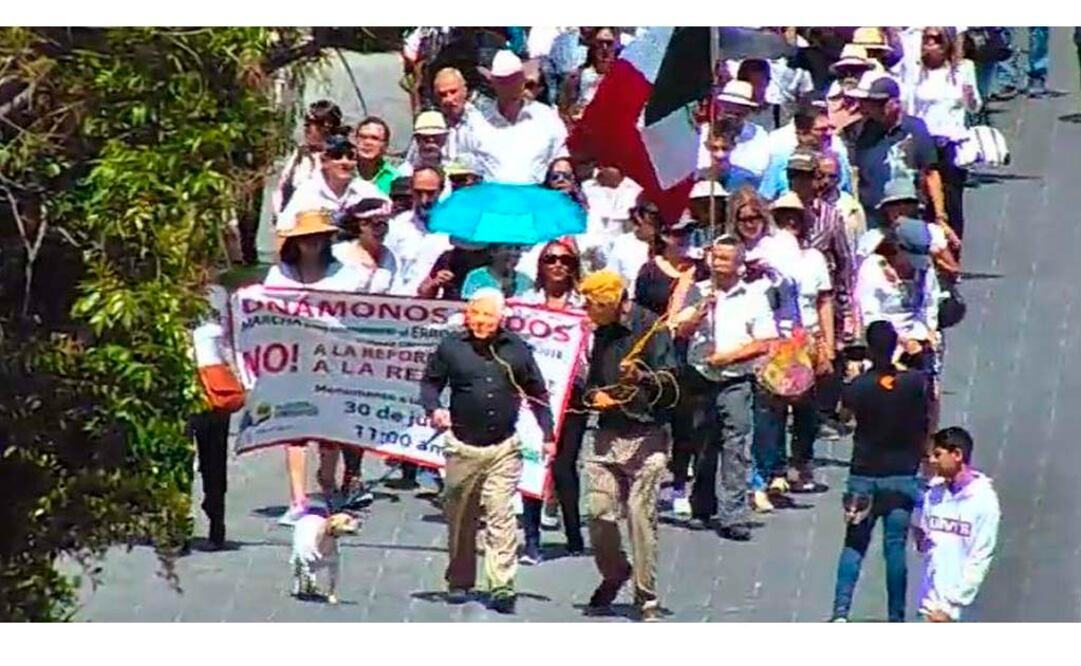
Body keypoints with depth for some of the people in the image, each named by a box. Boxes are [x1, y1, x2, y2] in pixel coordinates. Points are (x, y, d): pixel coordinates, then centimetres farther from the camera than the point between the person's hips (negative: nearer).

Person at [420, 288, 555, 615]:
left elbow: (537, 393, 13)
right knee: (460, 518, 10)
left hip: (504, 447, -1)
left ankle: (502, 587, -14)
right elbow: (430, 382, 11)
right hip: (463, 446, 1)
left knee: (501, 517, -10)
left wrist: (547, 435, 9)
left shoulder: (516, 349, 5)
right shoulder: (451, 347, 3)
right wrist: (434, 408, -10)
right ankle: (459, 582, 23)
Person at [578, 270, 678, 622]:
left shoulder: (651, 328, -8)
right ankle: (613, 575, 25)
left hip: (646, 435, -6)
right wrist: (594, 395, 4)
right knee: (599, 511, 1)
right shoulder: (602, 333, 13)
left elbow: (670, 383, -12)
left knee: (641, 513, -8)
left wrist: (643, 377, -30)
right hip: (608, 435, 6)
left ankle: (646, 595, 0)